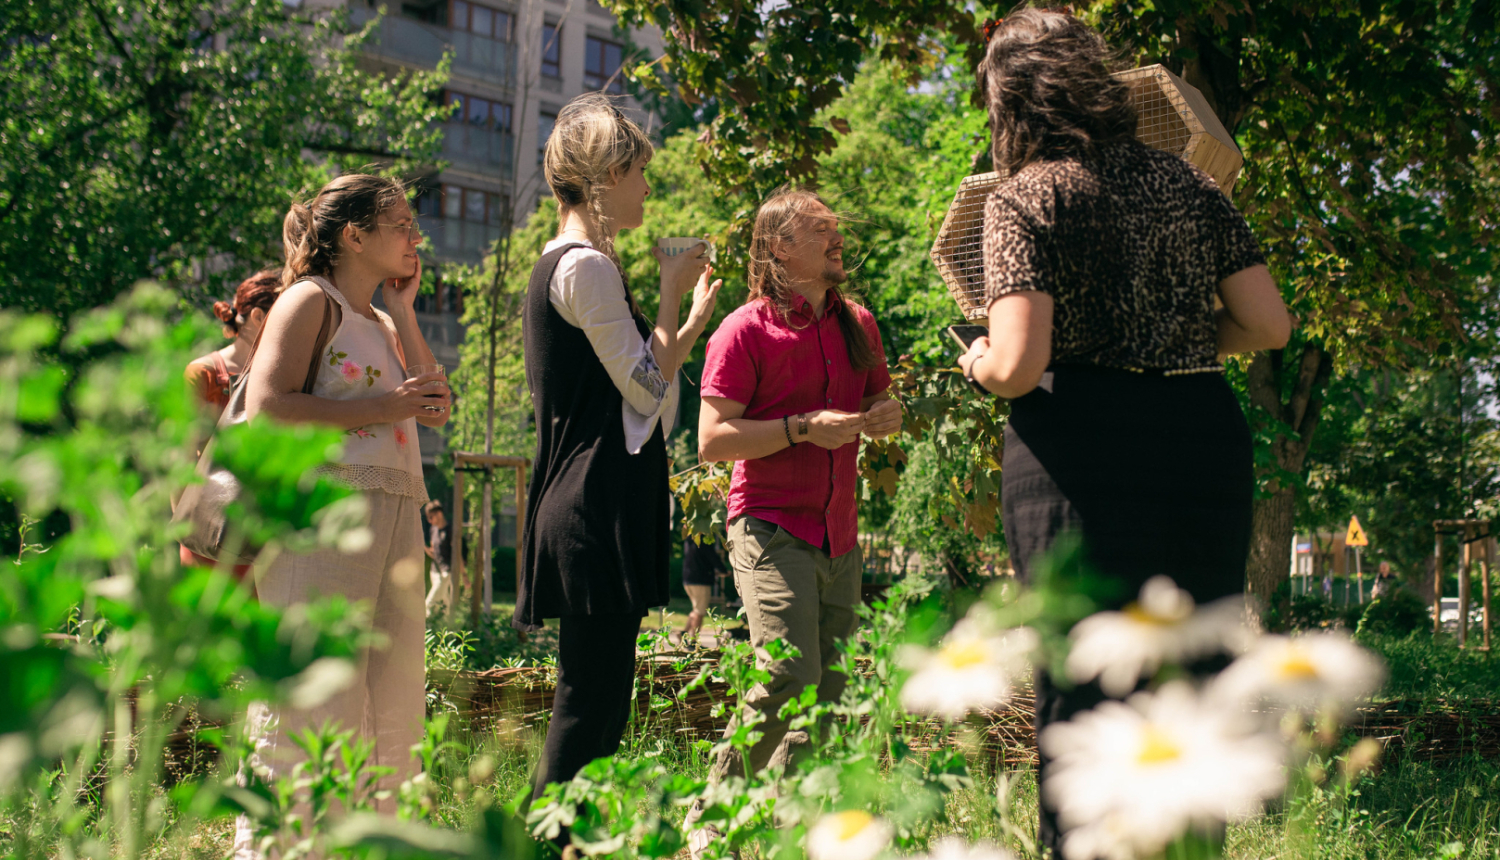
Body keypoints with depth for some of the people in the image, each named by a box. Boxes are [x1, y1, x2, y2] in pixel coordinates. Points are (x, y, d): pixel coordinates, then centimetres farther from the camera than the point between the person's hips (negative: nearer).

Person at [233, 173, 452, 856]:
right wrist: (383, 408, -13)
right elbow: (266, 408, -13)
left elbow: (439, 409, 13)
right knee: (314, 697, -9)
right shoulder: (310, 300, -1)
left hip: (394, 517, 8)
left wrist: (403, 310, 11)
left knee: (392, 700, 8)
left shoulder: (382, 323, 24)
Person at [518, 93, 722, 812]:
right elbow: (647, 386, -14)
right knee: (590, 700, -10)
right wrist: (672, 293, -3)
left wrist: (695, 318, 22)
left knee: (599, 696, 11)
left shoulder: (565, 264, 21)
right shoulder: (586, 265, -11)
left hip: (588, 504, 11)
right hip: (599, 507, -11)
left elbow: (639, 384, 22)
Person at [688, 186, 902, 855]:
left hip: (840, 538, 7)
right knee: (789, 681, -19)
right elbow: (712, 440, -12)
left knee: (826, 699, 9)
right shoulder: (746, 330, -6)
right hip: (771, 529, -7)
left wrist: (886, 415, 4)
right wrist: (804, 428, -20)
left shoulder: (857, 326, 14)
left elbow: (879, 402, 29)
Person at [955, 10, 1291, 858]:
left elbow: (1020, 365, -15)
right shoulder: (1188, 184, 10)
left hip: (1084, 447, -4)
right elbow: (1270, 324, 6)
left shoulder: (1025, 199, -4)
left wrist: (978, 365, 7)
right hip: (1208, 438, 5)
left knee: (1083, 694, 3)